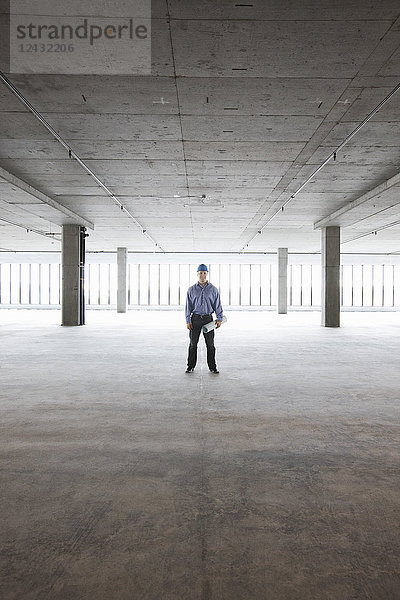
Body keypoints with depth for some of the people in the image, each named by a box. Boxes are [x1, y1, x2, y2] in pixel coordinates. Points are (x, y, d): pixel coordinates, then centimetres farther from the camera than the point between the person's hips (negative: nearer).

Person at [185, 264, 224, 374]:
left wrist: (219, 319, -2)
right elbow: (188, 306, 5)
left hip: (208, 318, 0)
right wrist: (188, 321, -2)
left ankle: (212, 367, 12)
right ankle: (191, 366, 15)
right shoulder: (191, 289, 5)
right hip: (195, 318, 0)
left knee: (210, 344, 3)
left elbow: (217, 305, 7)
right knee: (193, 343, 4)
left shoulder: (213, 289, 6)